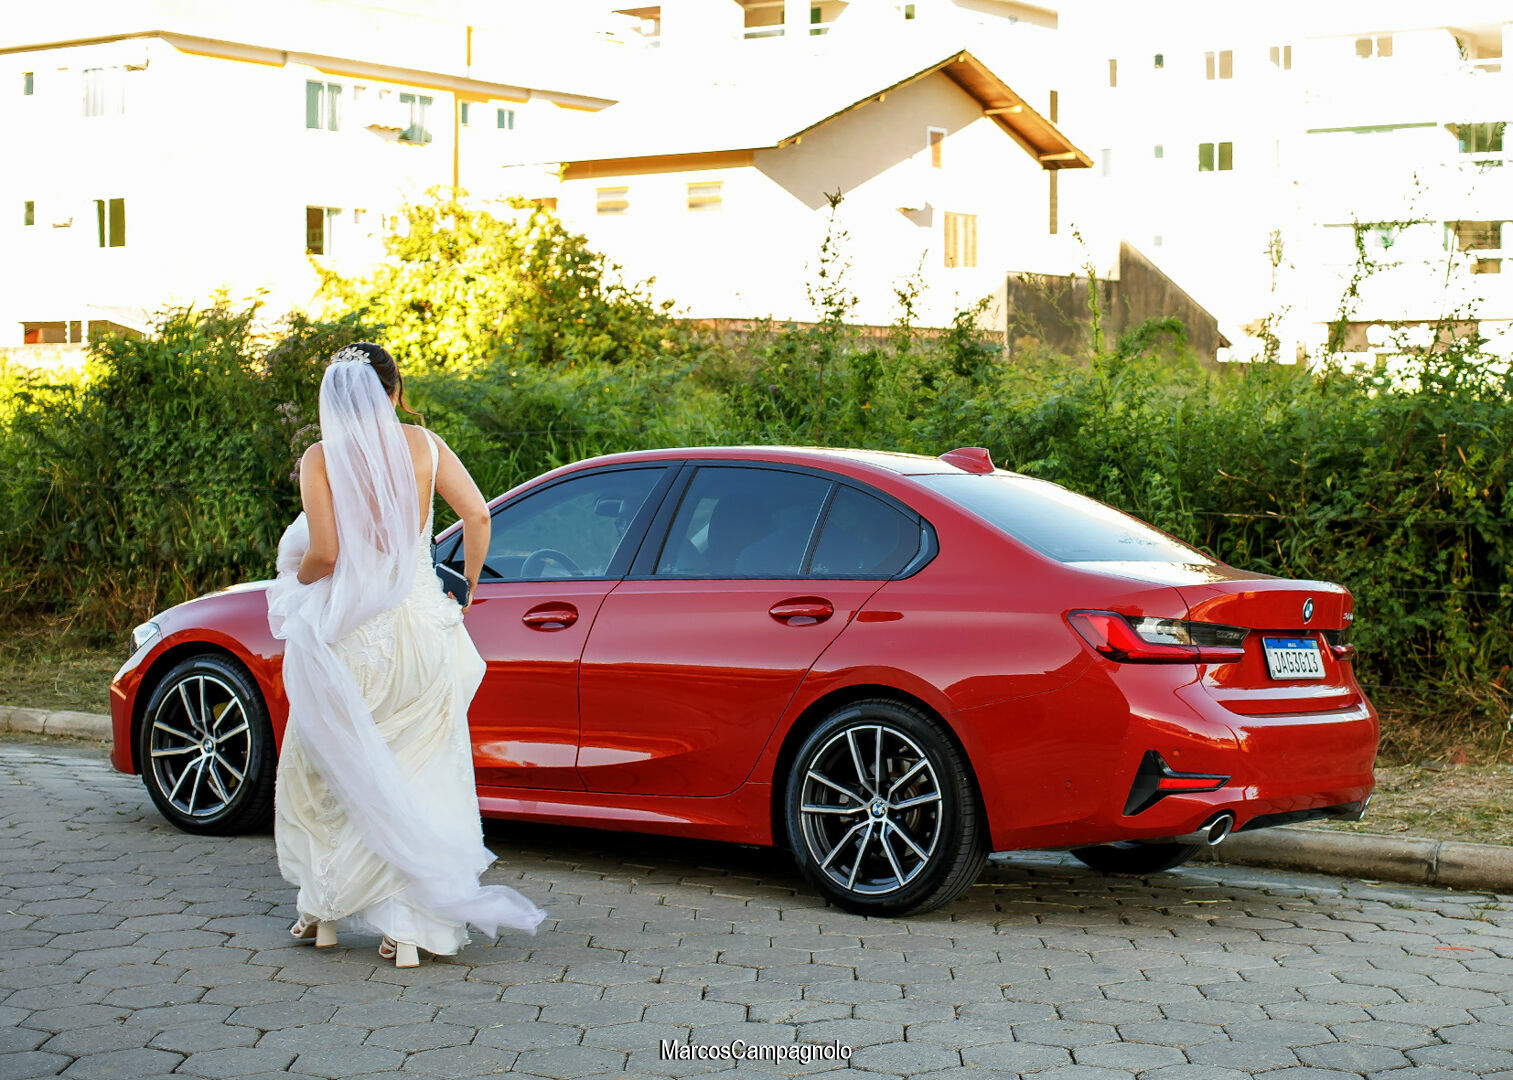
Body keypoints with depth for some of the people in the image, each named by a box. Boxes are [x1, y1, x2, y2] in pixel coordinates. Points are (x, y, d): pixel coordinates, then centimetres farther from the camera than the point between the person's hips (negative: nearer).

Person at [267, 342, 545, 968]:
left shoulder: (320, 459, -6)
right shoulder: (422, 446, 2)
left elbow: (324, 553, -13)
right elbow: (477, 516, -5)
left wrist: (295, 580, 8)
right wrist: (466, 589, 9)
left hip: (353, 634, -2)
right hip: (421, 621, 2)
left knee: (322, 768, 18)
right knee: (420, 777, 8)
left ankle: (324, 909, 23)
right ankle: (411, 927, 4)